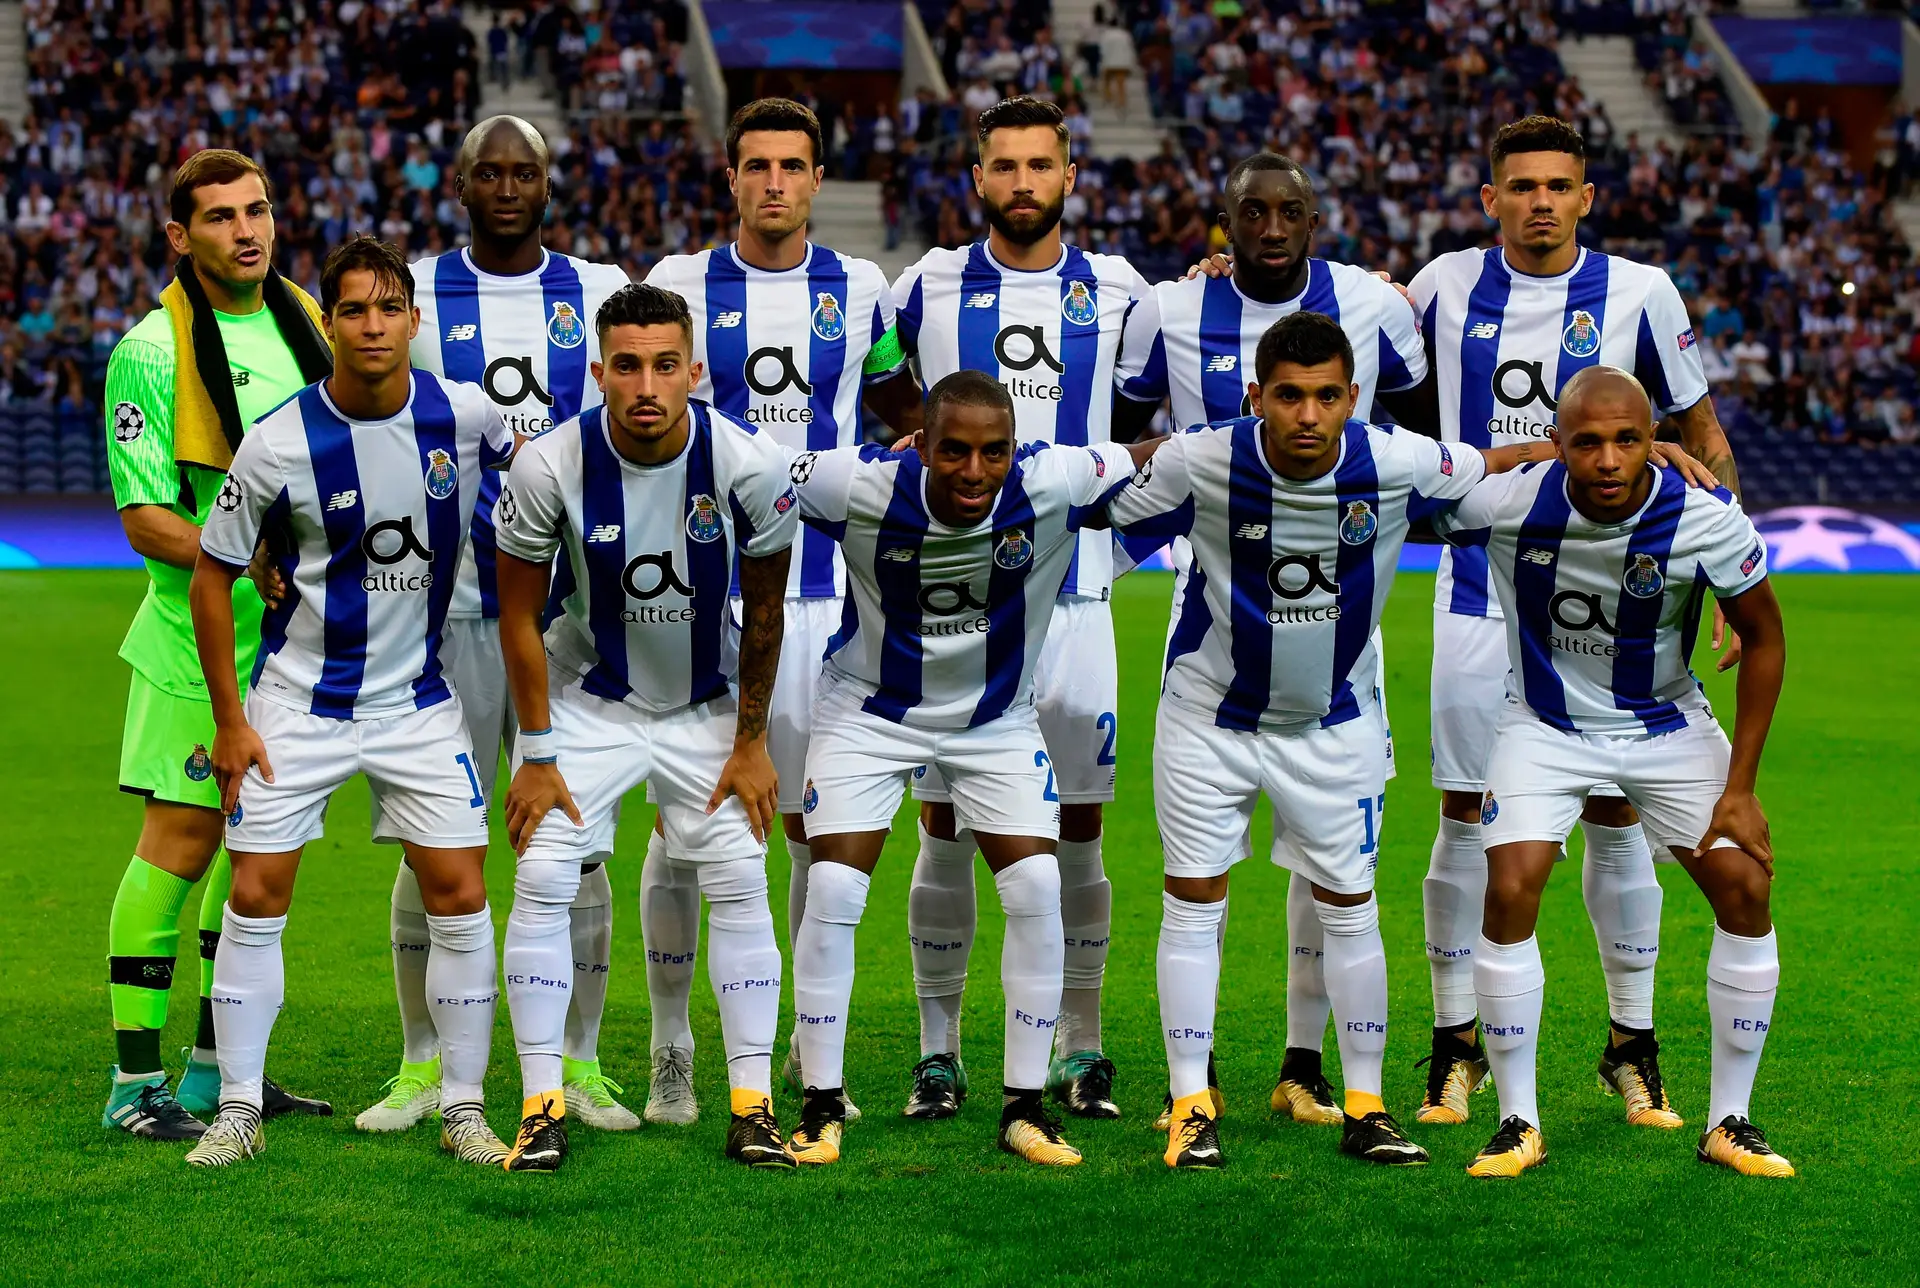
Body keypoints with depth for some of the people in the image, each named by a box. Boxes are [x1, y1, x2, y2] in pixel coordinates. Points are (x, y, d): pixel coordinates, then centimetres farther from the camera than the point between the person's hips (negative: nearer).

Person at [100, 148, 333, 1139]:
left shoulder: (306, 321, 9)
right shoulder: (151, 352, -10)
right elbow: (145, 519, -14)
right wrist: (242, 557, -26)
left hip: (303, 631, 6)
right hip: (199, 637, -6)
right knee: (181, 838, -7)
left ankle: (217, 1067, 21)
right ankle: (135, 1083, 0)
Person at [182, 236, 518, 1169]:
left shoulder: (464, 415, -9)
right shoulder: (278, 445, -14)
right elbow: (211, 576, -4)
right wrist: (227, 719, -5)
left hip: (419, 698, 2)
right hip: (297, 701, -1)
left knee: (459, 894, -3)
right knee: (257, 895, -3)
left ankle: (463, 1110, 9)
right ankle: (237, 1111, 9)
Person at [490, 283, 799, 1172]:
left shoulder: (749, 465, -22)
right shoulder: (551, 466, -23)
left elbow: (764, 610, -6)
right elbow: (519, 614, -10)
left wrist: (751, 741, -2)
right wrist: (537, 754, -9)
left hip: (707, 704, 1)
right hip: (587, 698, -1)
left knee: (739, 885, -5)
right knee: (543, 882, -10)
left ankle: (753, 1107, 4)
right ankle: (542, 1106, -1)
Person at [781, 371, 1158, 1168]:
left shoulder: (1055, 482, -26)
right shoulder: (861, 487, -29)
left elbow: (1155, 460, -10)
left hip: (998, 720, 1)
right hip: (871, 711, -1)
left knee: (1037, 891, -9)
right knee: (833, 893, -11)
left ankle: (1025, 1108, 4)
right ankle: (822, 1108, 3)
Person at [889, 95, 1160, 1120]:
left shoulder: (1117, 293, 7)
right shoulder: (930, 287, 4)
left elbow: (1139, 422, 19)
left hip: (1072, 590, 1)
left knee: (1077, 829, 4)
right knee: (944, 827, 2)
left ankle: (1078, 1049, 16)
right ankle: (938, 1052, 12)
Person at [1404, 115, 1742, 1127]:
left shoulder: (1639, 294, -3)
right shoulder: (1446, 286, 2)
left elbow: (1703, 438, 6)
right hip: (1478, 590, 1)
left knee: (1614, 814, 2)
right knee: (1464, 814, 2)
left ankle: (1633, 1043, 15)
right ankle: (1455, 1044, 13)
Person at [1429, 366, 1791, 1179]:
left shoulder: (1706, 520, -25)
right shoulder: (1506, 502, -26)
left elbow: (1763, 635, -9)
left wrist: (1740, 787, -9)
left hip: (1667, 724, 1)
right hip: (1547, 725, -1)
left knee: (1745, 889, -9)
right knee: (1509, 893, -17)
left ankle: (1729, 1123, 6)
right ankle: (1519, 1124, -2)